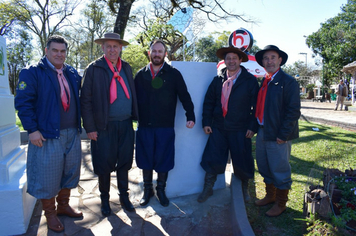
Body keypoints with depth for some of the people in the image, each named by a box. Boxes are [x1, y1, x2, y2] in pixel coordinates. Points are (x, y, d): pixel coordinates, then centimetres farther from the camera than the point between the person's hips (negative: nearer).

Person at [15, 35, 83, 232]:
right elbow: (23, 102, -10)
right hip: (47, 135, -5)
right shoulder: (32, 73, -6)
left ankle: (63, 205, 35)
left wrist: (80, 125, 12)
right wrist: (32, 129, -14)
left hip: (72, 134, 6)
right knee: (48, 176, 5)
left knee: (70, 172, 15)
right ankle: (50, 214, 24)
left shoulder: (72, 73, 11)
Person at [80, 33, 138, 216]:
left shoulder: (126, 68, 11)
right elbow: (86, 100, -5)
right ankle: (105, 199, 29)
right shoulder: (94, 69, -3)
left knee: (125, 162, 13)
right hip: (104, 126, -3)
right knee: (104, 165, 8)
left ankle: (124, 196, 31)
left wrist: (136, 117, 6)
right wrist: (90, 127, -9)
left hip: (126, 125, 4)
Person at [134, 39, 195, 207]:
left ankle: (161, 190, 26)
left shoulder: (173, 74, 2)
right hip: (144, 126, 2)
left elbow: (185, 96, 2)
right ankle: (147, 190, 28)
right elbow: (134, 98, 8)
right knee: (145, 159, 10)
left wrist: (191, 116, -7)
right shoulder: (141, 75, 8)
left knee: (164, 160, 6)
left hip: (166, 127, -1)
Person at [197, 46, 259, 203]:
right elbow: (208, 102, 8)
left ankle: (244, 189, 35)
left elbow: (256, 106, -2)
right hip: (218, 128, 2)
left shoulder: (250, 81, -2)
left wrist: (252, 127, -9)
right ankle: (208, 188, 25)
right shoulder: (218, 80, 5)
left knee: (242, 161, 10)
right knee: (212, 159, 5)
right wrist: (206, 122, 1)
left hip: (240, 130, -2)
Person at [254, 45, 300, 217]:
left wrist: (282, 135, -18)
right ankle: (270, 196, 38)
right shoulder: (263, 82, 12)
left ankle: (280, 204, 24)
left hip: (278, 136, -7)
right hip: (262, 132, 8)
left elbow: (293, 111, -15)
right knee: (264, 167, 18)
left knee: (280, 170, 6)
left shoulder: (288, 81, -10)